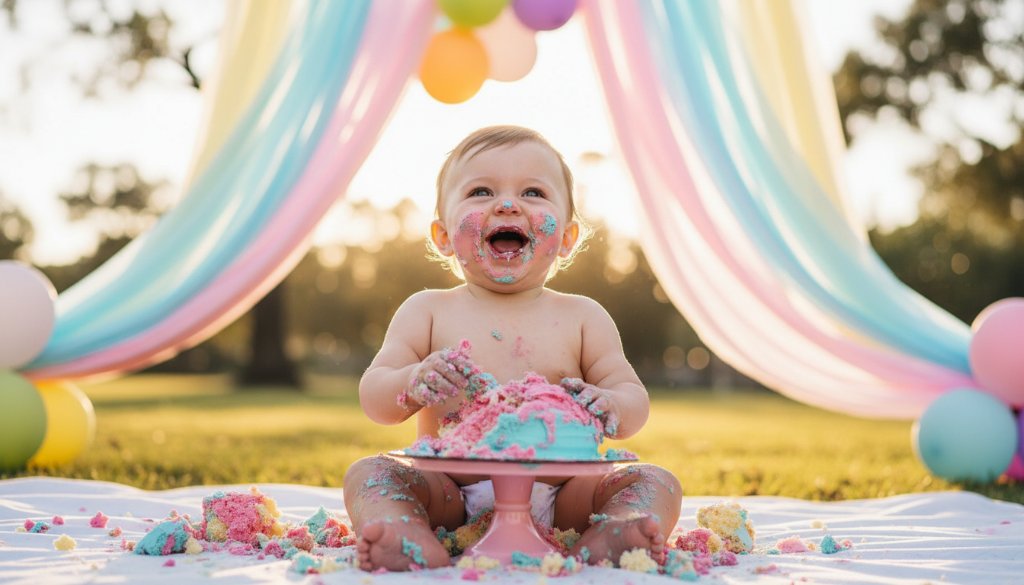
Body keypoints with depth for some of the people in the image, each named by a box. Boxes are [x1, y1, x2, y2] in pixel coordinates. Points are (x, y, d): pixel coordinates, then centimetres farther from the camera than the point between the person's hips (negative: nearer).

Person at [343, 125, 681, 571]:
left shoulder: (583, 318, 10)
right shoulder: (427, 311, 8)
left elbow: (634, 399, 5)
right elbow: (373, 400, 2)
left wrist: (610, 406, -20)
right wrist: (414, 383, -23)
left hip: (558, 497, 1)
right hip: (452, 497, 0)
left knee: (655, 482, -18)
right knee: (367, 474, -22)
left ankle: (602, 543, -48)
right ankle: (415, 546, -49)